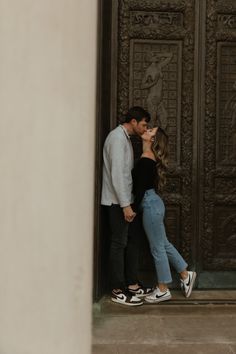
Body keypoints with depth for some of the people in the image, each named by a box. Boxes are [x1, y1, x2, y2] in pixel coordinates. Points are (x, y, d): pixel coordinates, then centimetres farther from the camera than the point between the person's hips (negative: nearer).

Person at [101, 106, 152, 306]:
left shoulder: (126, 138, 16)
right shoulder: (117, 137, -14)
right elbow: (116, 173, -22)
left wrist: (129, 202, 16)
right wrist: (125, 205, -24)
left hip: (125, 200, 10)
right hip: (118, 202, -10)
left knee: (132, 241, 13)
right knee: (119, 244, -4)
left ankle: (132, 284, 22)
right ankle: (118, 291, 5)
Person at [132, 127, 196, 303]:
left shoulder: (146, 160, -17)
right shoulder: (149, 157, 11)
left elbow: (141, 188, -18)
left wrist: (134, 209, -11)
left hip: (150, 205, -9)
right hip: (154, 204, 9)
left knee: (157, 248, 2)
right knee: (163, 244, 19)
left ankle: (163, 290, 15)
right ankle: (185, 275, 32)